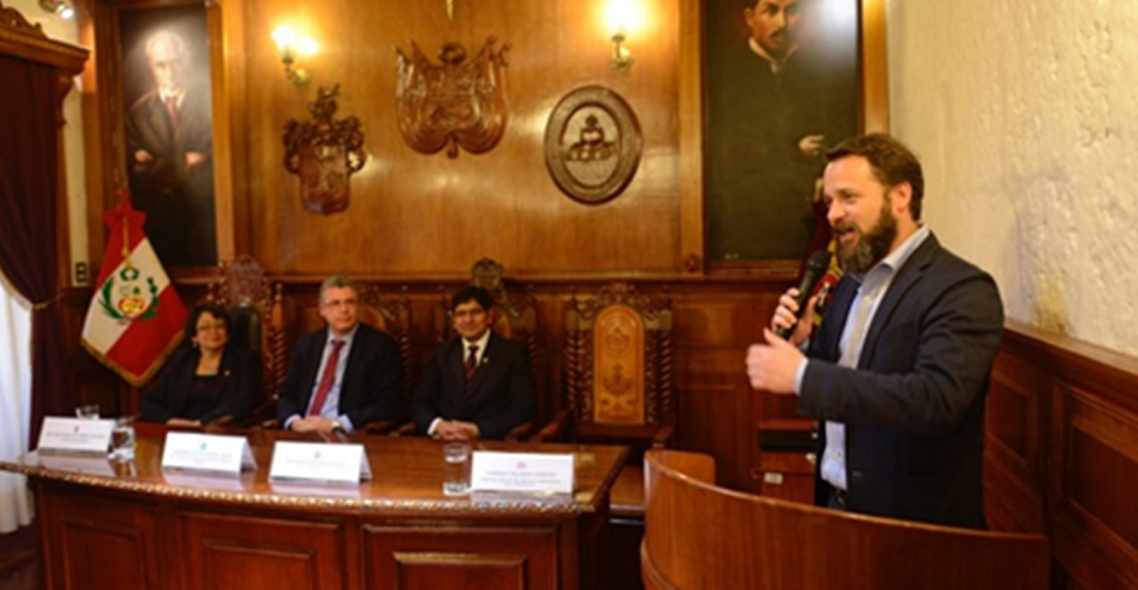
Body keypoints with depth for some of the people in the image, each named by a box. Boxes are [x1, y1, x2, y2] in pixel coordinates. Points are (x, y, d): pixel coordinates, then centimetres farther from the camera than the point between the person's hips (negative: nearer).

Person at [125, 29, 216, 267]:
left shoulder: (208, 98, 2)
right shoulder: (138, 112, 8)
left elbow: (214, 157, -5)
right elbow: (138, 171, 1)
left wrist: (160, 168, -5)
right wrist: (185, 163, -10)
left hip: (206, 217, -1)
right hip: (160, 223, 1)